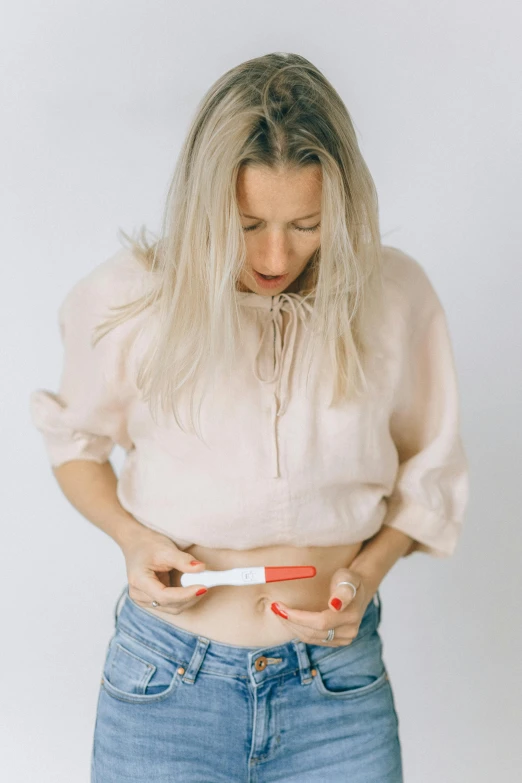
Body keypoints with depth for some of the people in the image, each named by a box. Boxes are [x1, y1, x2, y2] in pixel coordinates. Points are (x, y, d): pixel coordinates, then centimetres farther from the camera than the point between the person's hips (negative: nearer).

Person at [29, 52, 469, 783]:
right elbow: (75, 440, 7)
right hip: (167, 683, 0)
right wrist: (131, 535, -10)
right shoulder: (131, 299, -10)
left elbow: (429, 468, 7)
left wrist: (369, 568, -9)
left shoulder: (396, 297, -7)